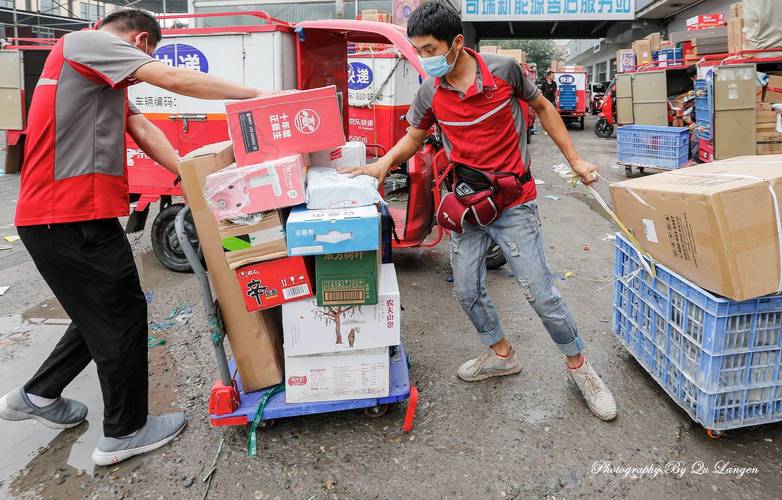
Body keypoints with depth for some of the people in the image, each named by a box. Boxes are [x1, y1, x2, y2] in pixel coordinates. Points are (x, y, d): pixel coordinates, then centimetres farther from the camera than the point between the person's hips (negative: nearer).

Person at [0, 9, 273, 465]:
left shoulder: (98, 76, 24)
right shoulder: (86, 41, -6)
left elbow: (142, 129, 14)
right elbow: (173, 79, -18)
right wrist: (252, 94, -12)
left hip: (62, 213, 10)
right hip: (71, 216, -10)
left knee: (101, 313, 21)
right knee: (122, 316, 1)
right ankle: (125, 432, 16)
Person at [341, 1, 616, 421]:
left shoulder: (504, 70, -12)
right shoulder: (430, 92, -5)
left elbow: (542, 108, 4)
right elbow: (414, 136, 12)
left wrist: (574, 159, 4)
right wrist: (386, 161, -8)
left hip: (513, 204, -4)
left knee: (538, 291, -3)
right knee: (467, 291, 9)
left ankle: (578, 366, 19)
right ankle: (501, 354, 34)